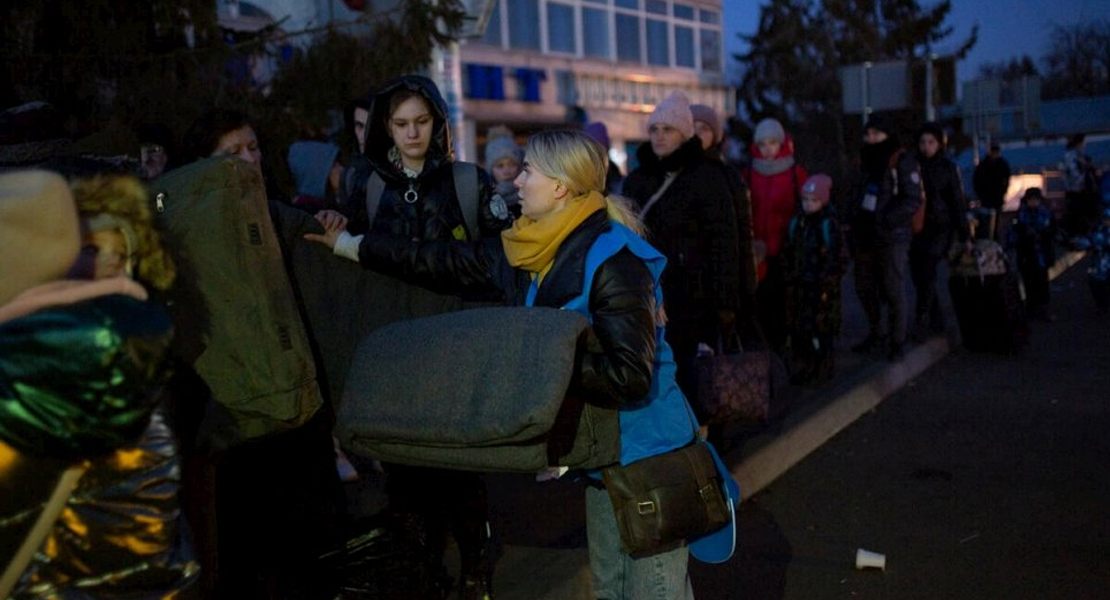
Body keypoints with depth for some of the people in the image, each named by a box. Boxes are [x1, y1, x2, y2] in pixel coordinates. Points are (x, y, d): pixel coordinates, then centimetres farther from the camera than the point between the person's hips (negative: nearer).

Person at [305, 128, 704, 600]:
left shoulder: (613, 261, -22)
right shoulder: (525, 253, 3)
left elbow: (630, 375, -27)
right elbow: (446, 262, 11)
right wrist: (349, 245, 16)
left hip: (645, 455, -8)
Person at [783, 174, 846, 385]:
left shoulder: (829, 225, -10)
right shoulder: (796, 223, 6)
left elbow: (838, 259, -10)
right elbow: (788, 253, 14)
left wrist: (826, 284, -13)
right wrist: (790, 278, 7)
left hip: (821, 288, -5)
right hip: (798, 287, 5)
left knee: (821, 330, 1)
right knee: (797, 329, 10)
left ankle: (822, 369, 13)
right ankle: (801, 369, 22)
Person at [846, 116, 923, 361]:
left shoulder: (903, 161, -6)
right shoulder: (865, 162, 15)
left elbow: (913, 200, -12)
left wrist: (885, 221, -20)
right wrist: (853, 225, 11)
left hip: (892, 238, -7)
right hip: (864, 237, 7)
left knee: (893, 291, -3)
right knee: (865, 288, 12)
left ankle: (897, 341, 8)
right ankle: (874, 335, 27)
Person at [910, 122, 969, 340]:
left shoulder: (948, 167, 1)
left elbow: (958, 202, 2)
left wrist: (964, 235, -1)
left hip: (940, 228, -4)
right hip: (916, 229, 4)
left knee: (927, 271, -18)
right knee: (918, 275, 5)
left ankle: (921, 323, -17)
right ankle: (936, 321, 20)